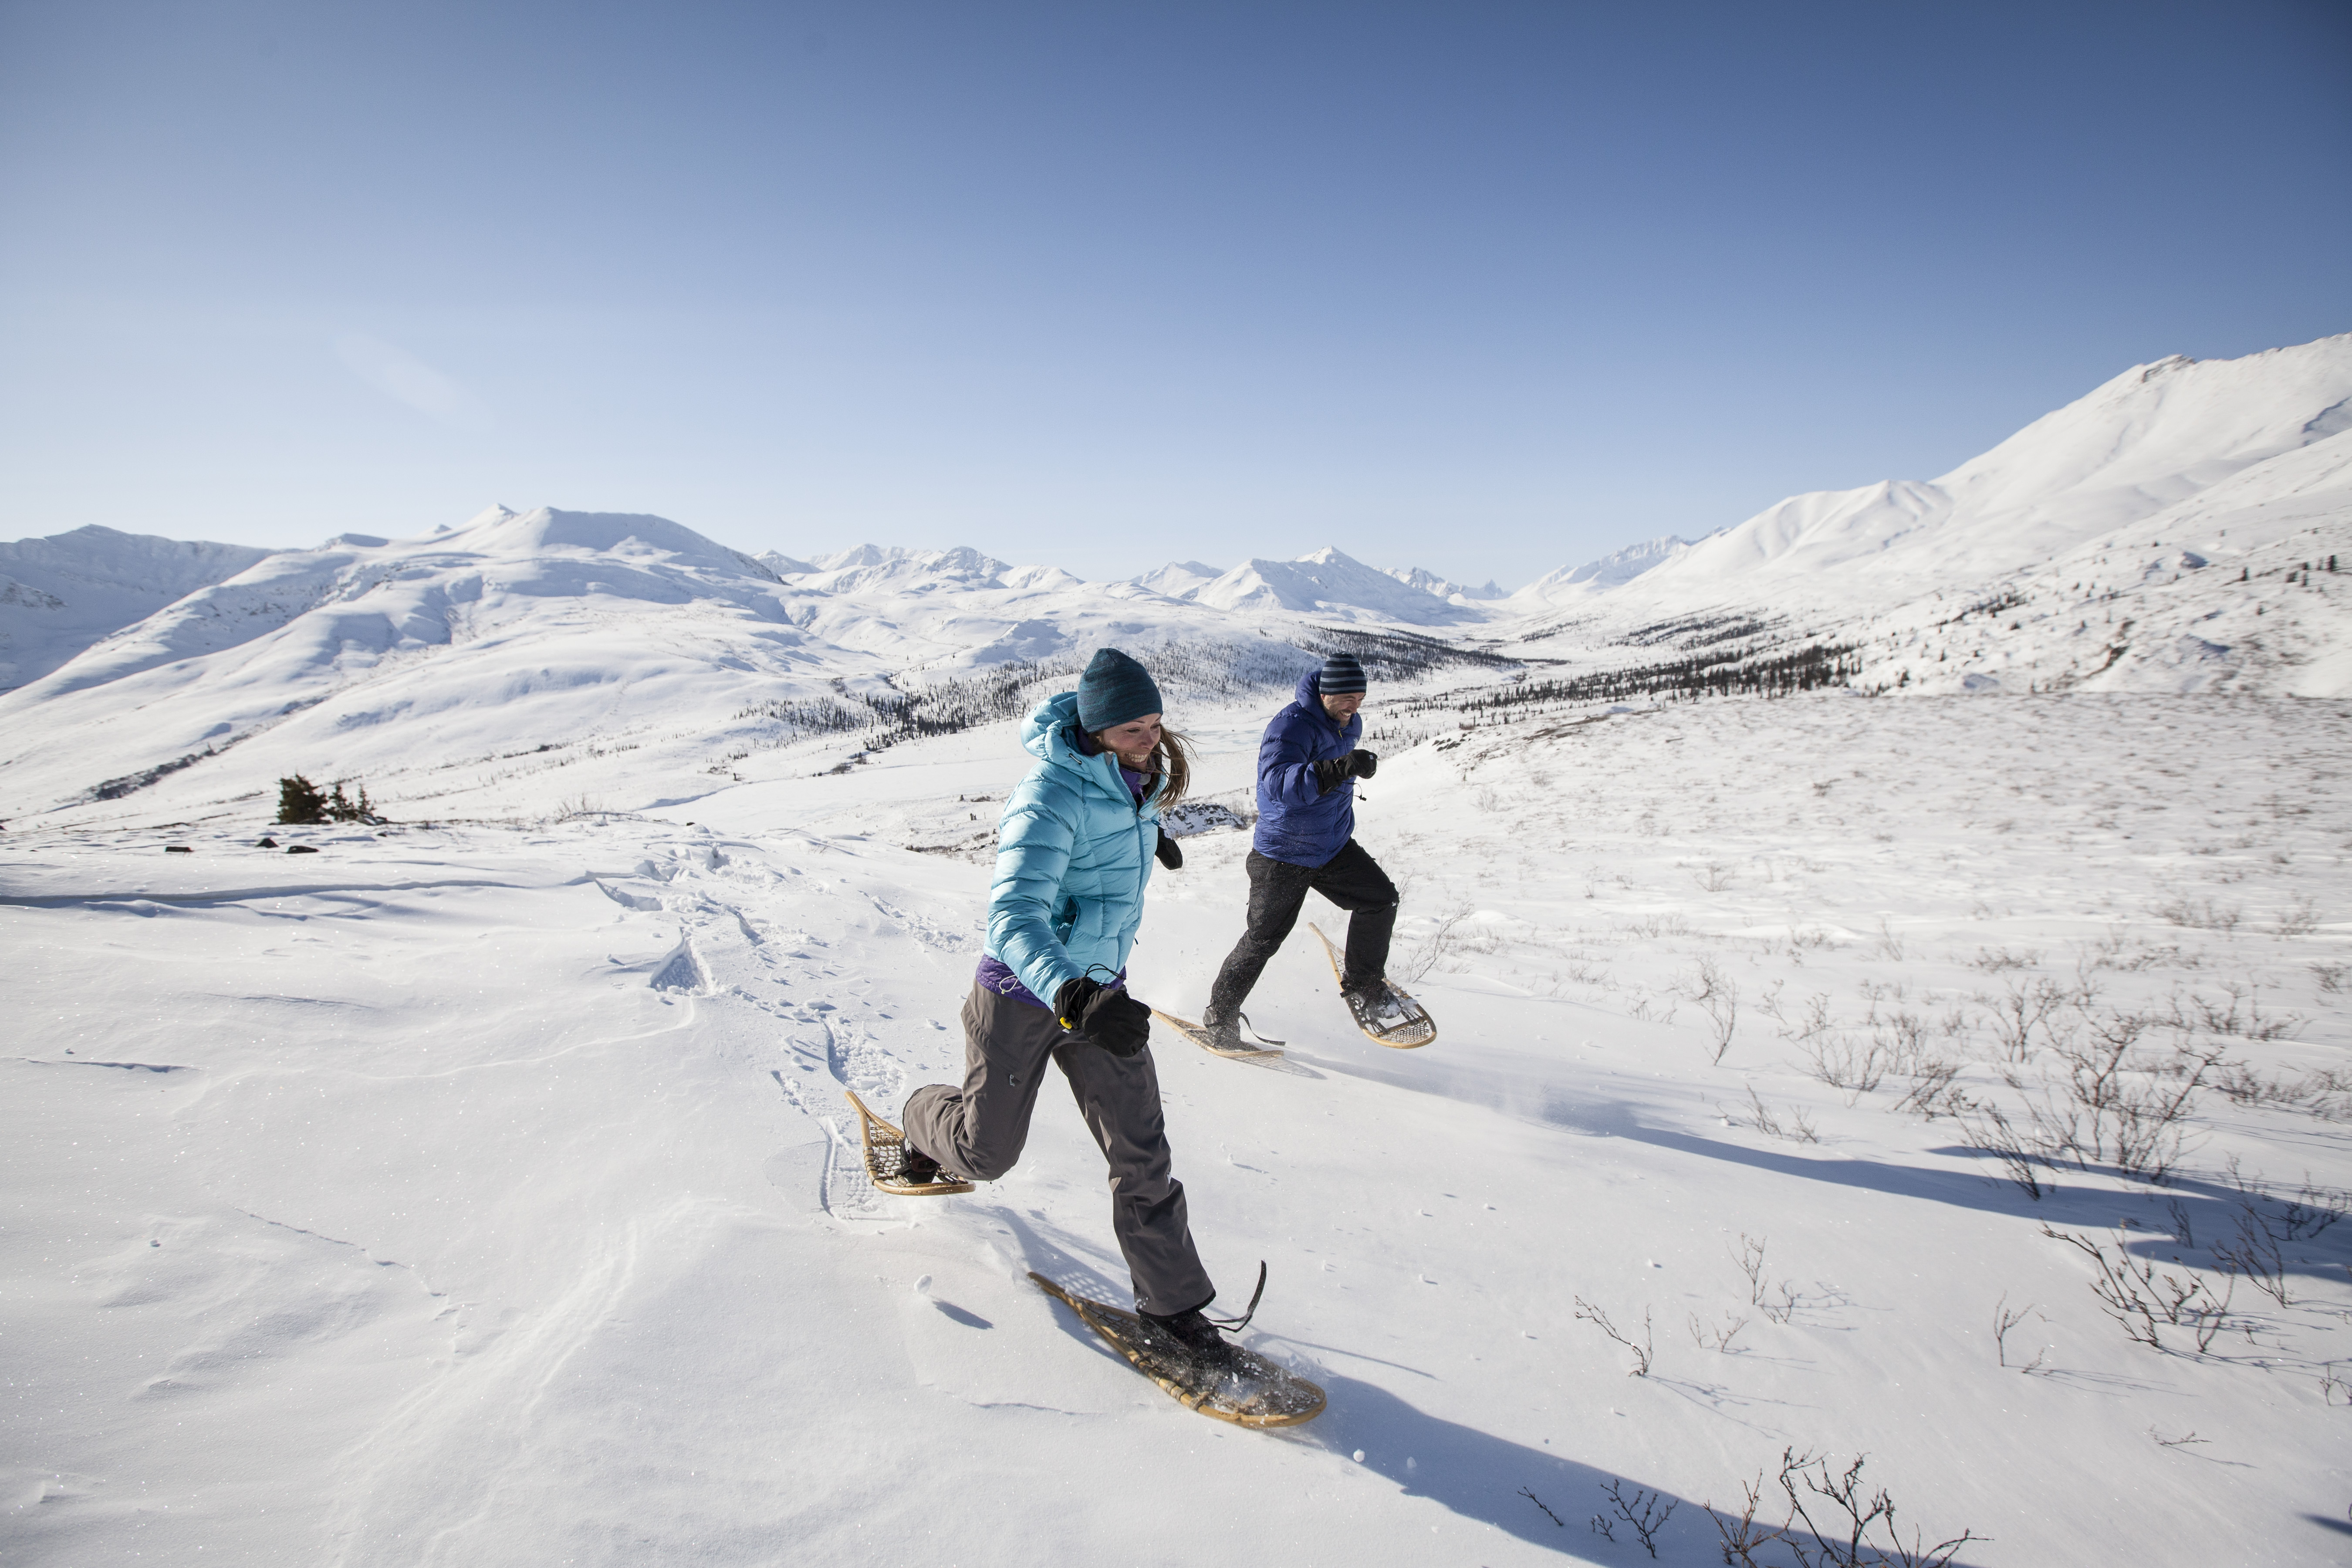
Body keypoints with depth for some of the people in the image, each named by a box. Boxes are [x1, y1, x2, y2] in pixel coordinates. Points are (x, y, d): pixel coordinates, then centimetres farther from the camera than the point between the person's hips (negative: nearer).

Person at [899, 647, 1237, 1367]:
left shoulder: (1132, 777, -4)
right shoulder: (1052, 799, -29)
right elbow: (1015, 918, -39)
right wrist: (1074, 999, -54)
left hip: (1099, 992, 6)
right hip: (1022, 993, -6)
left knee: (1142, 1152, 2)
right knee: (987, 1152, 13)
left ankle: (1171, 1301, 17)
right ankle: (924, 1120, 48)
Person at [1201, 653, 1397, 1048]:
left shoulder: (1350, 724, 2)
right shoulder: (1292, 725, -25)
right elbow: (1279, 784, -43)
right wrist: (1341, 768, -51)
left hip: (1334, 847, 7)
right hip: (1283, 855, -7)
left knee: (1381, 898, 0)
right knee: (1263, 938, -2)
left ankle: (1363, 985, 19)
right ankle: (1220, 1016, 15)